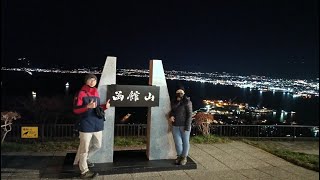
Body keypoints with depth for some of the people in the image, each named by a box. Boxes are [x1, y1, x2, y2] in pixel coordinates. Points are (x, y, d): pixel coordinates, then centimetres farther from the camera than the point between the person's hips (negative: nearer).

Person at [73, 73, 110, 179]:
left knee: (97, 145, 18)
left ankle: (82, 159, 39)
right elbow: (75, 110, -10)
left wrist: (105, 106, 1)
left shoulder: (96, 93, 12)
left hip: (98, 124, 7)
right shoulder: (81, 93, -7)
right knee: (84, 149, 3)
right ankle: (84, 172, 15)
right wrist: (88, 106, -24)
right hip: (86, 125, -7)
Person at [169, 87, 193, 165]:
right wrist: (171, 116, -4)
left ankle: (184, 157, 24)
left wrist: (187, 127, -15)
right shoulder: (173, 102, 8)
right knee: (178, 142, 8)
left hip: (184, 126, -4)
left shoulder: (187, 102, -8)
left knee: (185, 142, 8)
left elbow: (189, 115, -10)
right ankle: (179, 156, 28)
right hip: (175, 126, 4)